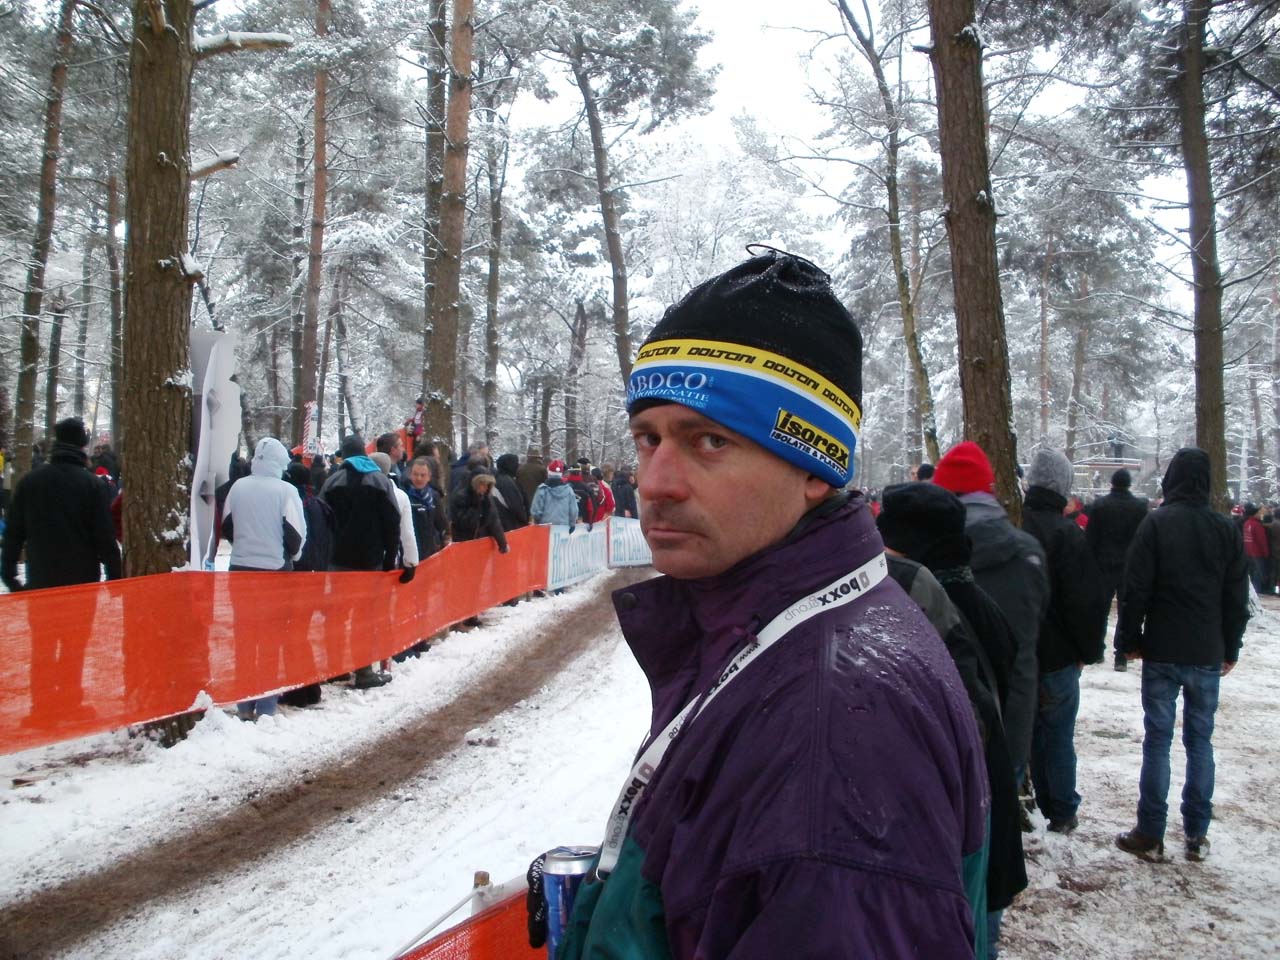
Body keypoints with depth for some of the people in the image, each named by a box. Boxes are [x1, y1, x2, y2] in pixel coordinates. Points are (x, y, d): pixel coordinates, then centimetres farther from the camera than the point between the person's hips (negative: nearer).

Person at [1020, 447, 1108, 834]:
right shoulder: (1067, 533, -17)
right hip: (1056, 657, -4)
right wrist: (1090, 650, -1)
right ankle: (1062, 813, 21)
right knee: (1059, 738, 10)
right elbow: (1087, 602, -17)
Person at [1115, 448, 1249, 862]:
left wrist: (1130, 639, 1)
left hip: (1162, 653, -3)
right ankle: (1197, 835, 16)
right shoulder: (1227, 530, 1)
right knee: (1200, 742, 11)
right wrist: (1230, 648, 17)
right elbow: (1237, 597, 8)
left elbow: (1136, 590, -9)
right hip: (1208, 654, 3)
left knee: (1158, 740, 3)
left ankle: (1150, 834, 7)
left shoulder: (1155, 523, -9)